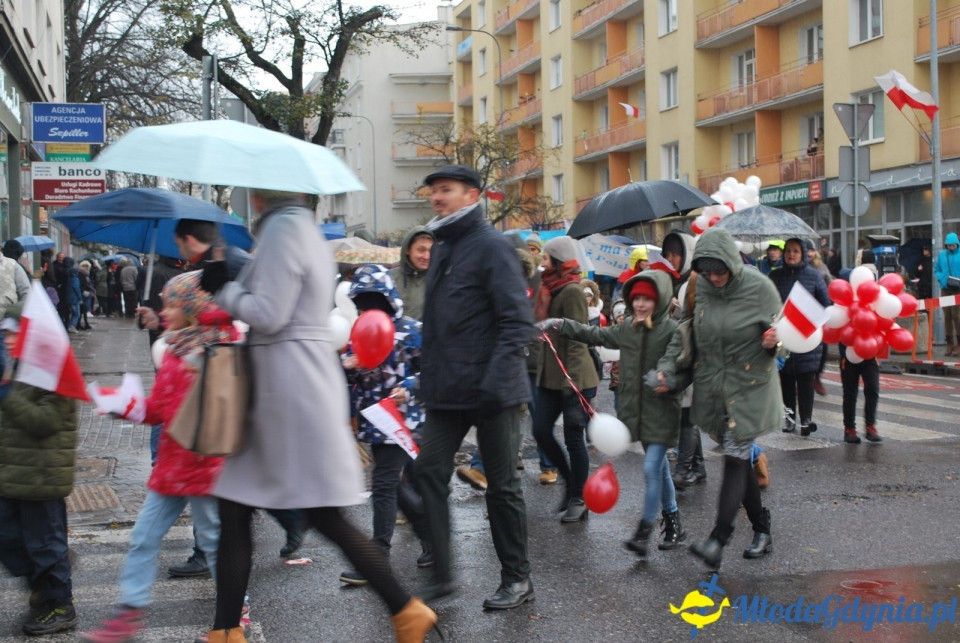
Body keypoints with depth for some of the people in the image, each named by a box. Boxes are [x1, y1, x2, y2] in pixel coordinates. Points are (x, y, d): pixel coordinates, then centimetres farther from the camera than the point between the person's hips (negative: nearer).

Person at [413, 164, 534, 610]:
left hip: (491, 393, -8)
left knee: (502, 485, 4)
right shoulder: (441, 247, 14)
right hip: (446, 391, 8)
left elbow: (517, 320, -18)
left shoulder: (490, 246, -12)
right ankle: (441, 576, 9)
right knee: (429, 473, 1)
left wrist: (496, 378, -27)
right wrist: (429, 377, 18)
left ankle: (517, 580, 18)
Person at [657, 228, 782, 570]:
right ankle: (762, 529, 24)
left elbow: (779, 331, -2)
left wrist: (773, 343, -25)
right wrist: (667, 365, -4)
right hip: (712, 386, 4)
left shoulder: (759, 287, -11)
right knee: (738, 459, 10)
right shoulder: (698, 288, -1)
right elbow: (684, 332, 8)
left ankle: (717, 541, -16)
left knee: (735, 459, -10)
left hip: (749, 387, -4)